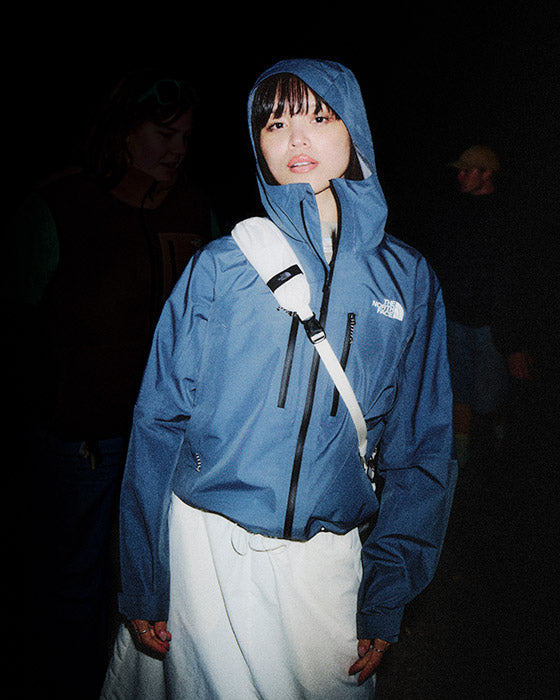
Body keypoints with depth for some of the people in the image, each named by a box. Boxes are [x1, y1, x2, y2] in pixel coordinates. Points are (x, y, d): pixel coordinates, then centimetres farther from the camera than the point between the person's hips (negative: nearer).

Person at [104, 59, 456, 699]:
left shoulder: (407, 279, 1)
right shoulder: (221, 266, -4)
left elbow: (421, 447, 3)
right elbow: (159, 423, -4)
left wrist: (385, 601, 1)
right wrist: (142, 588, -4)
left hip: (329, 558, 2)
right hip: (206, 544, -1)